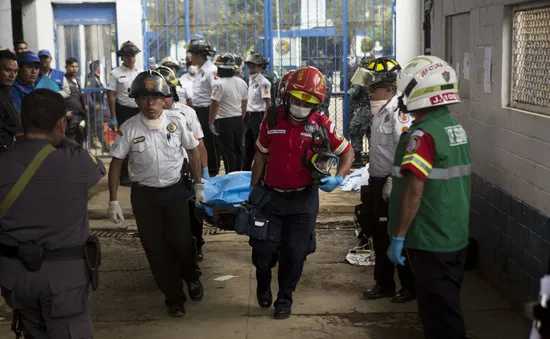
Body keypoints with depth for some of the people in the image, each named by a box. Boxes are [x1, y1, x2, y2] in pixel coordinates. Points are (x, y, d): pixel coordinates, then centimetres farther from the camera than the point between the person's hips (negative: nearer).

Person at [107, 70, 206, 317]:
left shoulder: (177, 121, -11)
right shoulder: (129, 128, -12)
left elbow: (193, 151, 2)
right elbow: (116, 164, -5)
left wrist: (199, 186, 4)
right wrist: (113, 201, -7)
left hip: (174, 190, 0)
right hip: (144, 195, 1)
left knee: (181, 240, -4)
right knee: (156, 248, 6)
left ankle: (191, 276, 30)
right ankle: (174, 297, 25)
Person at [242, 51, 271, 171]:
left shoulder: (263, 82, -14)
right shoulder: (250, 80, 12)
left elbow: (268, 104, -17)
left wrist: (263, 121, -22)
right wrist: (245, 116, 15)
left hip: (258, 116, -8)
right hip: (249, 116, 9)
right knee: (248, 145, 17)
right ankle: (245, 169, 28)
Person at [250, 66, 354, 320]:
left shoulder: (322, 124, -8)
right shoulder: (272, 119, -4)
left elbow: (347, 153, 1)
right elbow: (261, 156, 7)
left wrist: (338, 178, -14)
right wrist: (254, 188, 7)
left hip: (303, 200, -1)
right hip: (272, 197, 1)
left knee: (294, 253, 6)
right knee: (263, 247, -1)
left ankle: (284, 299, 27)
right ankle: (263, 284, 31)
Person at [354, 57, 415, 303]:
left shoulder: (399, 112, -17)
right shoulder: (380, 112, 14)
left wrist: (393, 182, -25)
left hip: (392, 184, -10)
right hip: (377, 182, 10)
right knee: (379, 236, 15)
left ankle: (410, 286, 13)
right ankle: (384, 284, 26)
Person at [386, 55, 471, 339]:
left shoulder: (422, 135, -20)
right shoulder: (457, 129, 8)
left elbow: (414, 191, -23)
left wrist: (398, 237, -17)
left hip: (430, 241, -8)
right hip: (457, 237, 9)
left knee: (438, 312, 2)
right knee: (447, 306, 20)